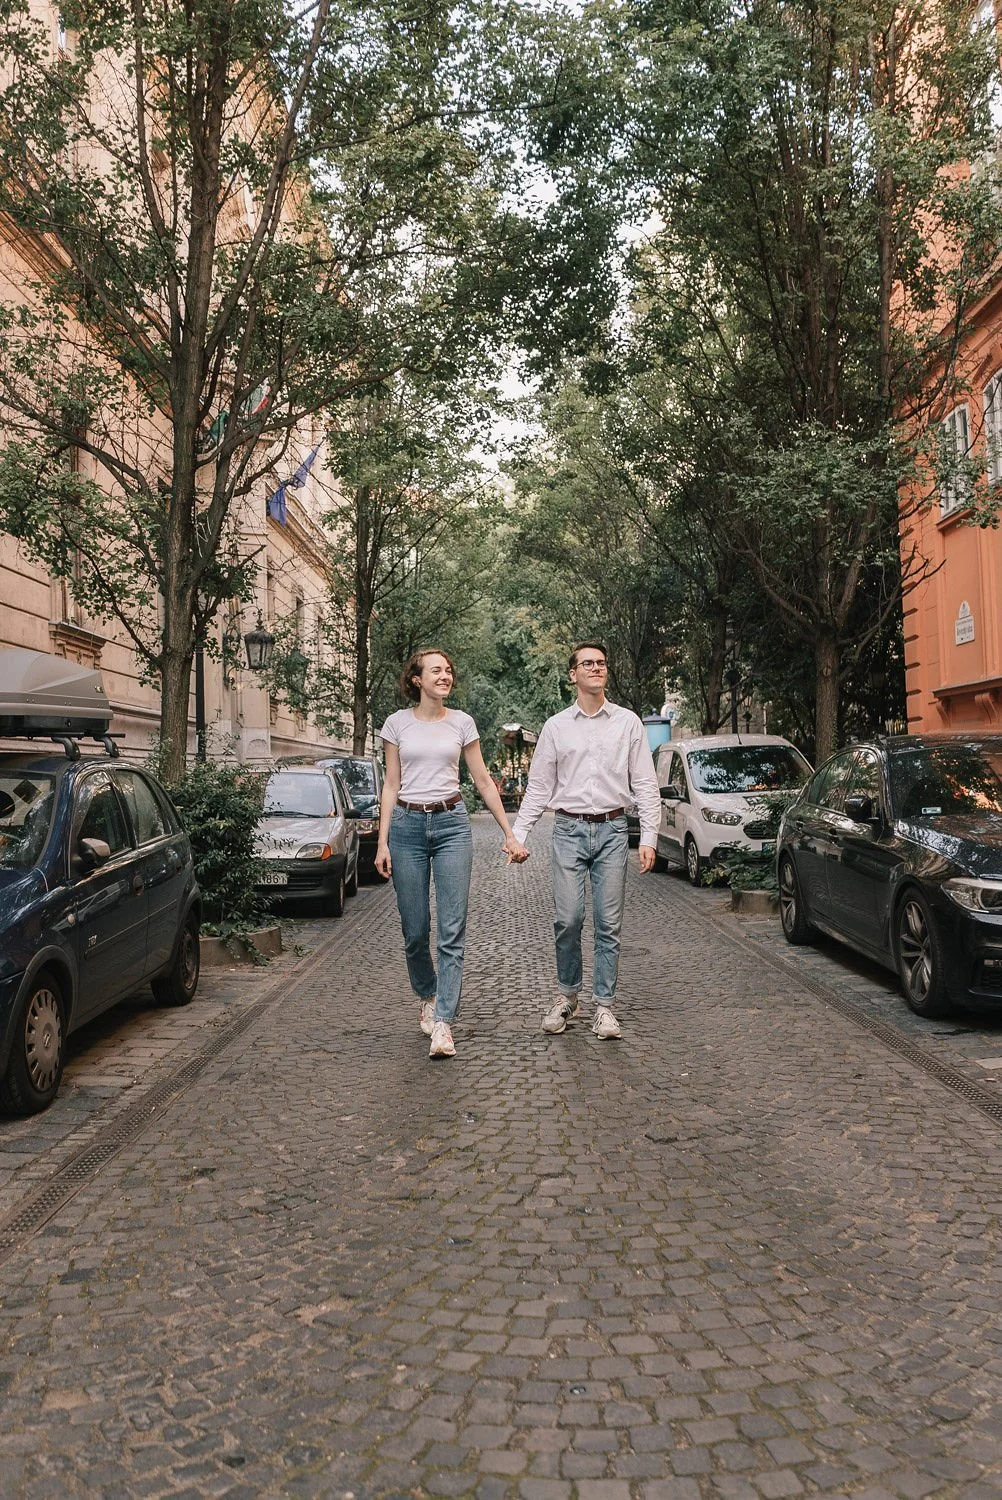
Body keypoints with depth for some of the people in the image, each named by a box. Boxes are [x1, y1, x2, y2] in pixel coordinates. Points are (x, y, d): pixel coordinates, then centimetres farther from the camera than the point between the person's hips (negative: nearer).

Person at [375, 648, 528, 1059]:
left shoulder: (462, 723, 6)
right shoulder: (398, 723, 5)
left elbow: (484, 782, 9)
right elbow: (391, 785, 6)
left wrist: (510, 834, 7)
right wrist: (383, 842, -1)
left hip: (452, 824, 0)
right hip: (407, 825, 0)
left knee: (452, 931, -7)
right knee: (415, 930, 6)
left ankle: (443, 1023, -5)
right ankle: (427, 998, 32)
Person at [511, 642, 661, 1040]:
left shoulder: (628, 723, 7)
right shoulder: (555, 727, 8)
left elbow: (645, 784, 6)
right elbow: (538, 787, 10)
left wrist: (648, 838, -2)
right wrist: (518, 835, 2)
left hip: (612, 830, 0)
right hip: (569, 830, 0)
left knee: (609, 923, 1)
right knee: (567, 919, -5)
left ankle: (604, 1005, 10)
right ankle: (566, 996, 14)